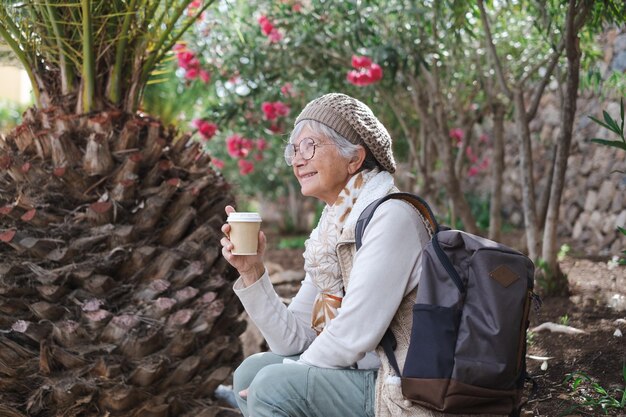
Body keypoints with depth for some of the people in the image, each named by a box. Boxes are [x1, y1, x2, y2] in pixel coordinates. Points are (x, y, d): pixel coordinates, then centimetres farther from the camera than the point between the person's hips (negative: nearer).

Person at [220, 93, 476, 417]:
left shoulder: (391, 217, -16)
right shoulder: (331, 232, 9)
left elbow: (354, 336, -20)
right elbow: (294, 341, 7)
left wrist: (286, 376, -7)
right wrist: (251, 272, -4)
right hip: (369, 377, 9)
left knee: (273, 386, -20)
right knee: (251, 371, 10)